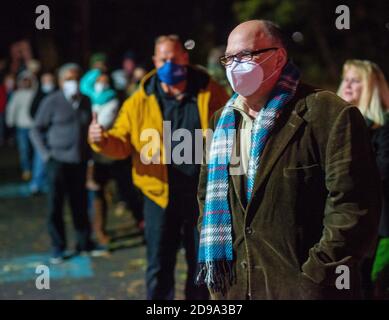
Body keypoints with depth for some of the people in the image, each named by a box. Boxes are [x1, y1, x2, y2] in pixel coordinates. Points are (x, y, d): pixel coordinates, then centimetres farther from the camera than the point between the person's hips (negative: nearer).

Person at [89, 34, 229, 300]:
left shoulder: (210, 92, -2)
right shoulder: (141, 100, -1)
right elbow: (122, 143, 1)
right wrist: (103, 140, -22)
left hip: (204, 195, 0)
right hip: (161, 194, 0)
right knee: (159, 267, 8)